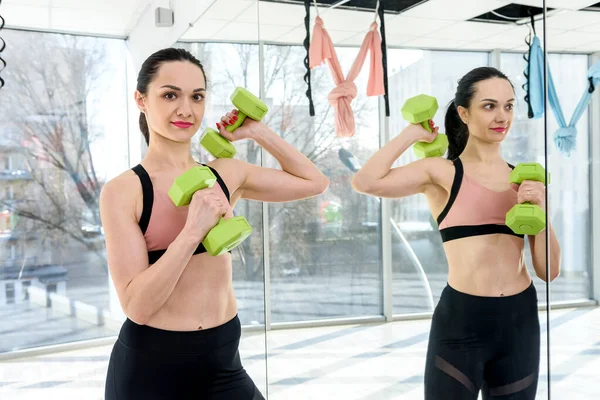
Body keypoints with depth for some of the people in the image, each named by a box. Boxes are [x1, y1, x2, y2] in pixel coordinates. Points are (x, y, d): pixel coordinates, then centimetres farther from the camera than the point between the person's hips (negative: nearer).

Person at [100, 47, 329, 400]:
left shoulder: (227, 175, 1)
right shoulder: (123, 191, -10)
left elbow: (315, 182, 12)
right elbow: (137, 305, -16)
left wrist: (258, 133, 6)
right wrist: (193, 230, -24)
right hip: (150, 365, -3)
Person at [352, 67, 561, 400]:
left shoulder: (524, 178, 7)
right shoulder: (442, 172, -5)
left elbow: (548, 271, 7)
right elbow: (365, 182, -23)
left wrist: (540, 208, -8)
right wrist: (412, 133, -9)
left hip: (520, 320, 5)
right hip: (460, 319, -4)